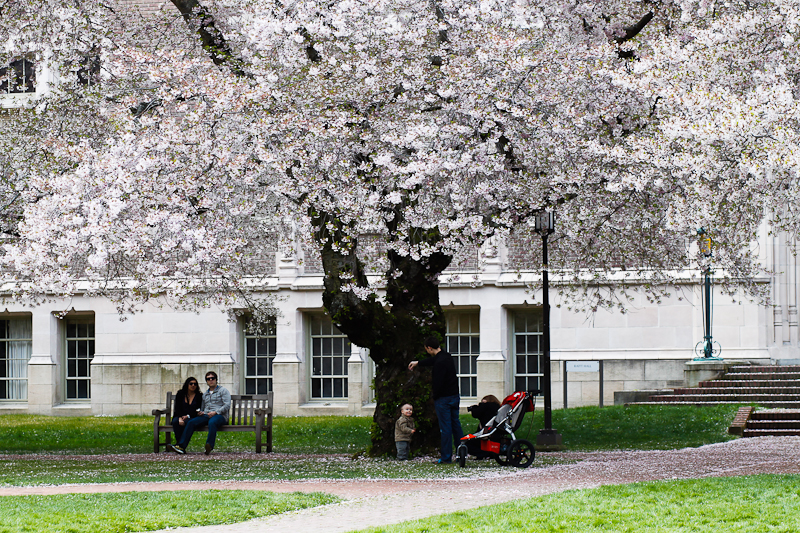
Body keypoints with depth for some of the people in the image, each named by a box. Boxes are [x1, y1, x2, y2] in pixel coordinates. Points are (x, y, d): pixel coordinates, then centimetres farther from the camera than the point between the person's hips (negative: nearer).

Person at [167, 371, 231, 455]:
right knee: (191, 422, -22)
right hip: (206, 415, 5)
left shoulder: (223, 390, 10)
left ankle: (210, 446, -57)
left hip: (220, 416, -5)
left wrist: (215, 412, -15)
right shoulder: (205, 394, 29)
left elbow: (227, 406, -2)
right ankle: (181, 446, -32)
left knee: (212, 422, -42)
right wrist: (200, 412, 5)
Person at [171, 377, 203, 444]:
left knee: (187, 422, -36)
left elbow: (197, 411, 1)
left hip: (191, 418, -2)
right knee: (175, 421, -33)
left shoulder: (199, 396, 8)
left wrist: (188, 416, -14)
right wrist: (180, 418, -19)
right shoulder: (180, 394, 11)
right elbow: (177, 408, 1)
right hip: (179, 416, 2)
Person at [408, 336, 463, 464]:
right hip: (455, 396, 9)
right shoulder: (447, 356, 9)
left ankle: (446, 457, 1)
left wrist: (435, 398, -6)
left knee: (445, 428, -3)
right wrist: (417, 363, 42)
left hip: (443, 399, -9)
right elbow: (432, 360, 29)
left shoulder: (440, 362, -21)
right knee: (456, 425, 14)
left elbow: (438, 382, -21)